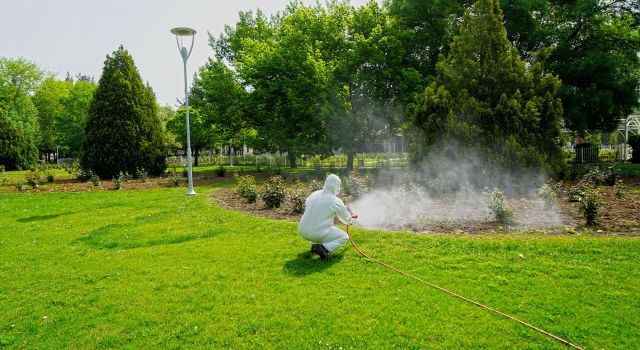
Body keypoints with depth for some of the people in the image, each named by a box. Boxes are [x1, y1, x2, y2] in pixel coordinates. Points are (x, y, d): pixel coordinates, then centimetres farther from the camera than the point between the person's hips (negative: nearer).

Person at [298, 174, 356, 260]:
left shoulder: (314, 194, 3)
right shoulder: (336, 202, -9)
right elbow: (346, 218, 9)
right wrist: (350, 221, 34)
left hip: (302, 231, 7)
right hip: (318, 234, -6)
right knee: (344, 237, 13)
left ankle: (314, 245, 23)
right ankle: (324, 249, -9)